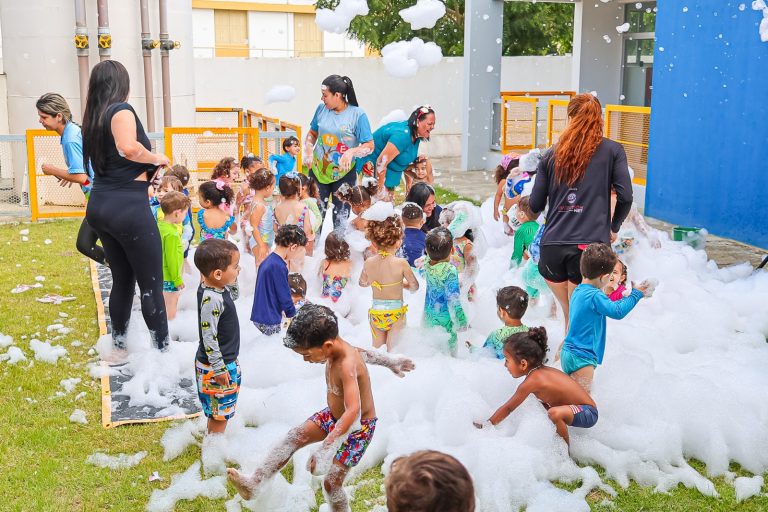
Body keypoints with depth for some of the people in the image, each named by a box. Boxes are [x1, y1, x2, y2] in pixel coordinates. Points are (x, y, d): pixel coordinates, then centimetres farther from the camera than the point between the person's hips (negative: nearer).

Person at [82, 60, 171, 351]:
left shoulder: (93, 118, 15)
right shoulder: (121, 110, -10)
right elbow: (128, 147, -29)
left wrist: (147, 170, 15)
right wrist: (157, 159, -12)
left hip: (100, 207, 9)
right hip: (128, 207, -8)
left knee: (122, 279, 19)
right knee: (151, 285, 0)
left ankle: (119, 348, 29)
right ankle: (163, 351, 5)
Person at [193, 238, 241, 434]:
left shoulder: (221, 289, 1)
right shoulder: (211, 299, -27)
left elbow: (235, 294, 25)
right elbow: (208, 337, -26)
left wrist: (233, 279, 6)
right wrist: (219, 368, -22)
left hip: (227, 361, 9)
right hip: (215, 366, -9)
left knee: (221, 413, 22)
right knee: (220, 413, 5)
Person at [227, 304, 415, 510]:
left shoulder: (347, 366, -37)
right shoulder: (336, 347, -10)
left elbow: (353, 411, -47)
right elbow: (361, 352, 10)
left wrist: (326, 448, -54)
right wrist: (391, 362, 29)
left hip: (358, 427, -8)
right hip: (335, 416, 8)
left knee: (331, 483, -6)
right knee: (294, 437, -4)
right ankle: (253, 483, -4)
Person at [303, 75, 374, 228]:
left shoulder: (357, 114, -14)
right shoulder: (321, 109, -2)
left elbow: (369, 146, -12)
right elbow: (312, 133, 12)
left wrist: (351, 152, -29)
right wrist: (308, 151, -5)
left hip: (343, 174, -3)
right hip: (318, 170, 3)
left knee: (341, 217, 10)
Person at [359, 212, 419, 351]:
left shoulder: (368, 263, -5)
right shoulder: (401, 263, -16)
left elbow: (363, 283, 13)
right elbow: (414, 286, -4)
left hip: (376, 312, 3)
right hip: (396, 312, -3)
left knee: (376, 350, 17)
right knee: (393, 351, 7)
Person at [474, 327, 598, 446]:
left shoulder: (531, 381, -22)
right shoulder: (543, 370, 3)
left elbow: (508, 408, -13)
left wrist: (487, 425, -4)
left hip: (589, 413, -10)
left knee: (555, 413, -35)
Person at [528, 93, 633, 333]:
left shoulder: (551, 155, 11)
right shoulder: (612, 150, 5)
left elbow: (535, 205, 10)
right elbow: (625, 196, -1)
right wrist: (614, 228, 16)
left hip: (553, 244, 3)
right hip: (591, 244, -2)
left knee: (569, 314, 18)